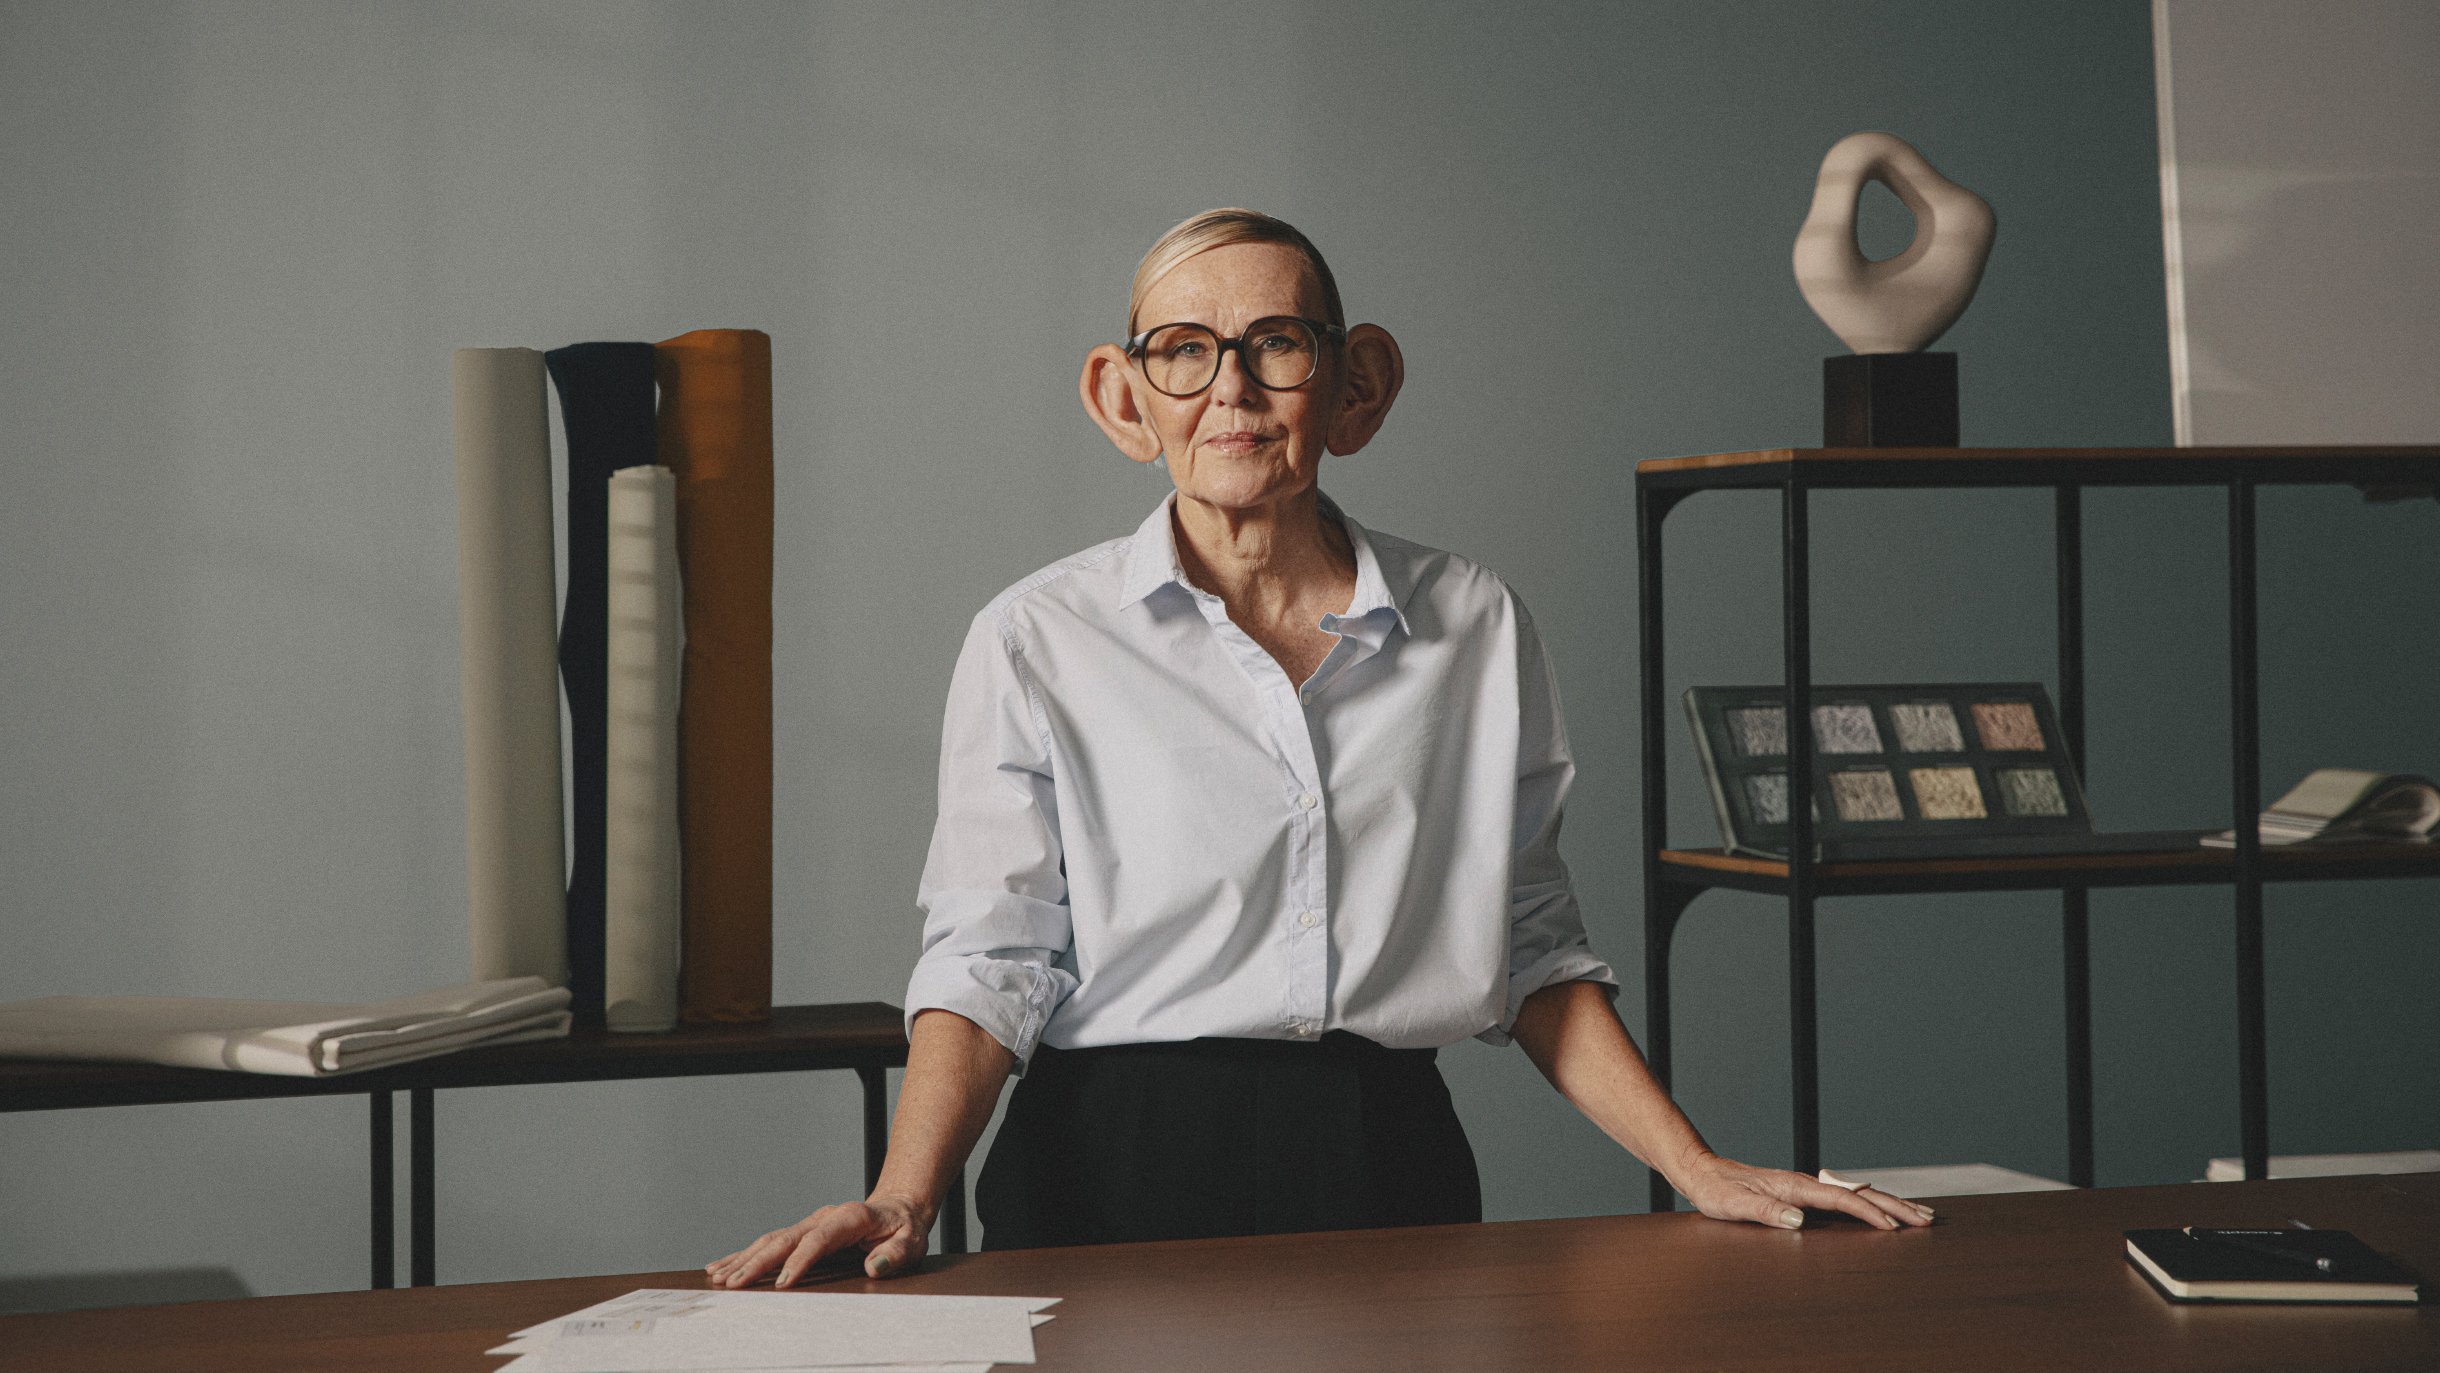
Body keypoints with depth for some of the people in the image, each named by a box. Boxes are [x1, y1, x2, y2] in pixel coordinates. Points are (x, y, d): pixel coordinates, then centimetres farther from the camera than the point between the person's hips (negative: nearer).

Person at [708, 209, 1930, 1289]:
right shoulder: (1037, 641, 3)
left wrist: (1697, 1169, 4)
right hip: (1119, 1176, -2)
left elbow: (1534, 947, 13)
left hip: (1391, 1167, 2)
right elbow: (989, 958, -2)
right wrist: (904, 1196, -18)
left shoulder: (1476, 628, 9)